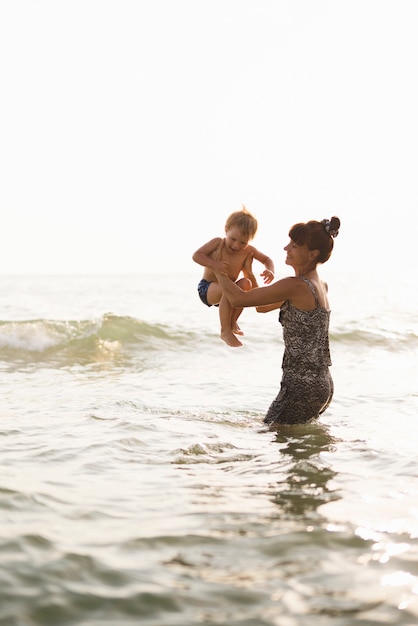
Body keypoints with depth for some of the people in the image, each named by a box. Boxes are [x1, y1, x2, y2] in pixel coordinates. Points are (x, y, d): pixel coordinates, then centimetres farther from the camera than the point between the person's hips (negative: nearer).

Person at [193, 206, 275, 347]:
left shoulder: (248, 251, -7)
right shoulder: (218, 243, -17)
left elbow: (267, 259, 5)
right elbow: (196, 255, -20)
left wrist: (270, 271, -18)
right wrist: (214, 265, -35)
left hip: (227, 289, 5)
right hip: (207, 289, -5)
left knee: (246, 283, -24)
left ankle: (232, 321, -6)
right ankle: (225, 331, -22)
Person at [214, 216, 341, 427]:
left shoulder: (295, 286, -18)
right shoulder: (321, 286, 11)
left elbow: (238, 299, -14)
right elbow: (263, 306, 23)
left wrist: (218, 271, 3)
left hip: (302, 386, -10)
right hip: (322, 384, 10)